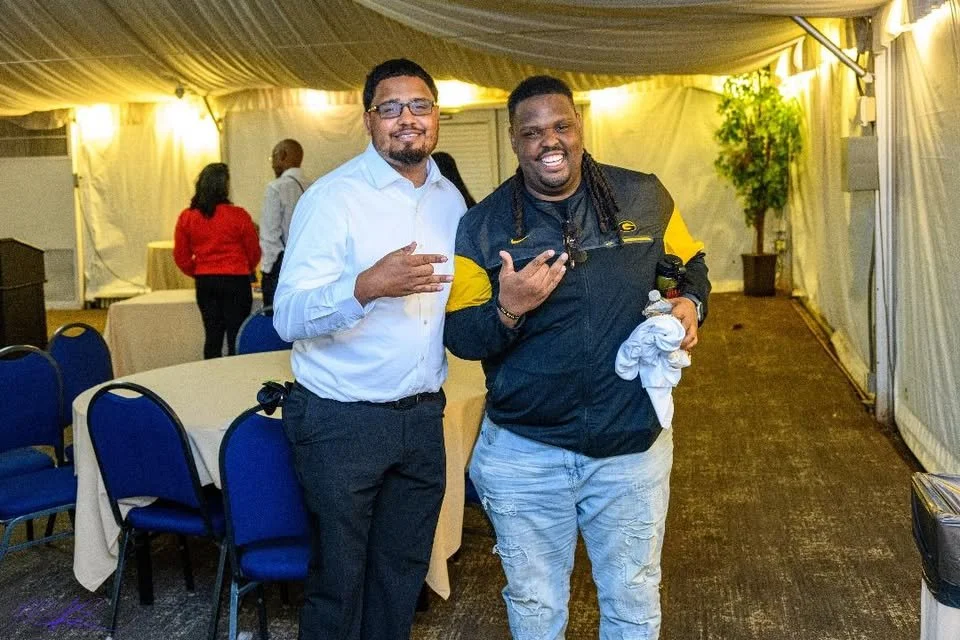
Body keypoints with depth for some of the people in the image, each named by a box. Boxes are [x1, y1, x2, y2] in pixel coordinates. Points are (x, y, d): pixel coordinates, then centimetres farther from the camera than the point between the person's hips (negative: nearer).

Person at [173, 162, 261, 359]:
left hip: (205, 282, 4)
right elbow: (254, 252, -1)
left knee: (212, 336, 12)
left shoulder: (186, 217, -2)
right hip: (236, 281, -4)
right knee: (236, 336, 3)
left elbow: (181, 257, 4)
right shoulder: (238, 215, -12)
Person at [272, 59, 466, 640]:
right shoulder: (334, 196, -12)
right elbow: (288, 318, -20)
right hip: (342, 421, -5)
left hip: (422, 416, 6)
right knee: (339, 579, 9)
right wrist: (367, 286, -36)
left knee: (404, 574, 18)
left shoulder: (451, 199, 7)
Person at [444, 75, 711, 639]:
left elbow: (690, 265, 12)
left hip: (634, 444, 1)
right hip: (524, 452, 0)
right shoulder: (483, 226, -5)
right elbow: (459, 336, -5)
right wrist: (507, 310, -25)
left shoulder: (644, 198, -3)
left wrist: (690, 304, -10)